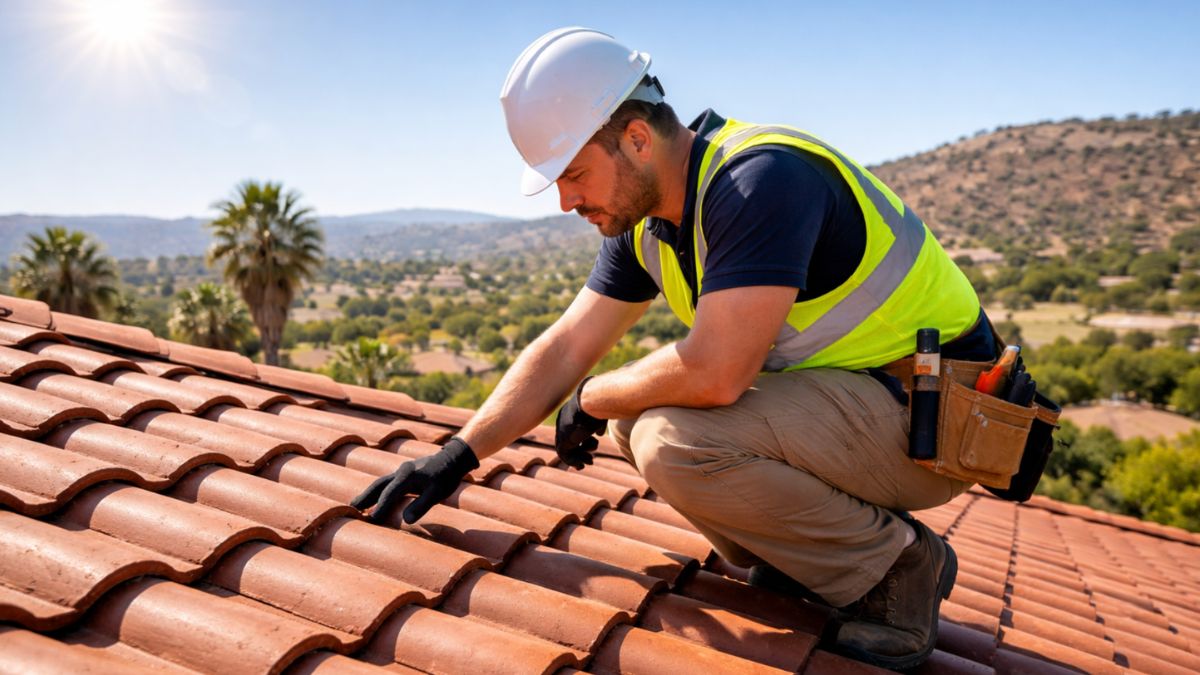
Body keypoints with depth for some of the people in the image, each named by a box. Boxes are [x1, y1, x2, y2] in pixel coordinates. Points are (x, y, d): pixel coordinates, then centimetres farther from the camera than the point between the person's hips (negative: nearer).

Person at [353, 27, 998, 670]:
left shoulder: (761, 178, -26)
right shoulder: (645, 220, 3)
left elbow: (713, 372, -33)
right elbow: (564, 349, 6)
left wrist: (591, 399, -13)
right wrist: (457, 455, 1)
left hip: (937, 420, -9)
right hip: (843, 393, 9)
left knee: (675, 441, -27)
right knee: (634, 415, 3)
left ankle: (898, 563, -6)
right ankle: (801, 561, 9)